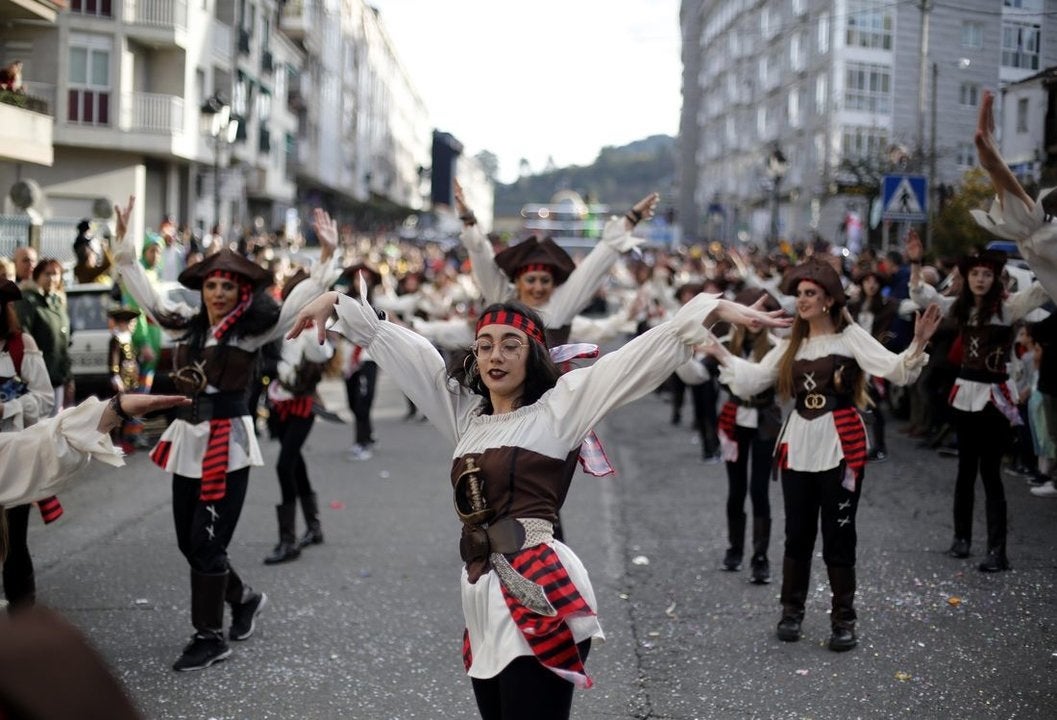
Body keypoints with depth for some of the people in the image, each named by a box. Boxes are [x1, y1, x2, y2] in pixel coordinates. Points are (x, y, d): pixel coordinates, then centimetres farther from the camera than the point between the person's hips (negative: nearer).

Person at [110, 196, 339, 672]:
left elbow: (299, 302, -10)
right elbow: (144, 291, 15)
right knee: (189, 541, 12)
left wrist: (326, 260, -21)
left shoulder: (252, 330, -5)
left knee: (207, 542, -5)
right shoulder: (186, 325, 8)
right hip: (187, 438, 6)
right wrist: (123, 241, 10)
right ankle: (244, 597, 36)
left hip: (227, 442, -6)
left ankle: (210, 636, 9)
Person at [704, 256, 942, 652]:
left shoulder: (851, 336, -2)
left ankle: (843, 620, 11)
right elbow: (753, 378, 14)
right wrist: (720, 353, 7)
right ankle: (792, 611, 22)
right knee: (798, 533, 9)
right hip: (798, 445, 4)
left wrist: (918, 344, -29)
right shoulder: (791, 344, 14)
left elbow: (896, 370, -12)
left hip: (840, 445, -4)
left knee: (839, 535, 1)